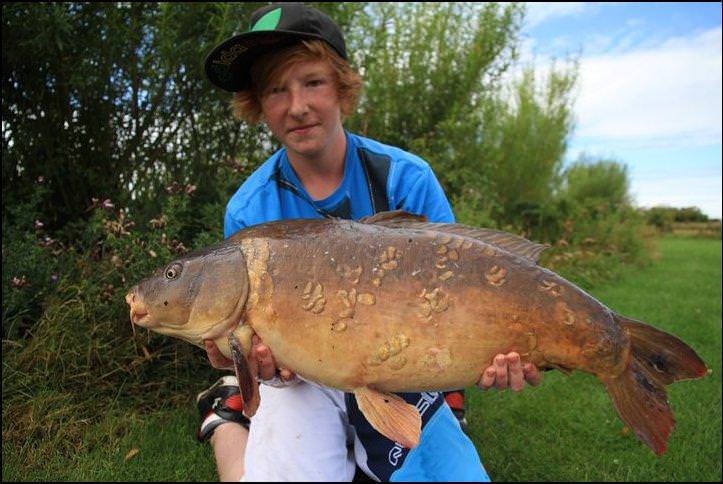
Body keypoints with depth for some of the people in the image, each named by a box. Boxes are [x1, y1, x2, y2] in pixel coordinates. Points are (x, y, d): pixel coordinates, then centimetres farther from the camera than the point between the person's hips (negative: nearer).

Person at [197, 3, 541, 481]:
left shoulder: (406, 178, -13)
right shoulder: (248, 212, -11)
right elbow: (254, 326, -7)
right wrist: (258, 355, -31)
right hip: (302, 377, 0)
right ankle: (226, 416, 12)